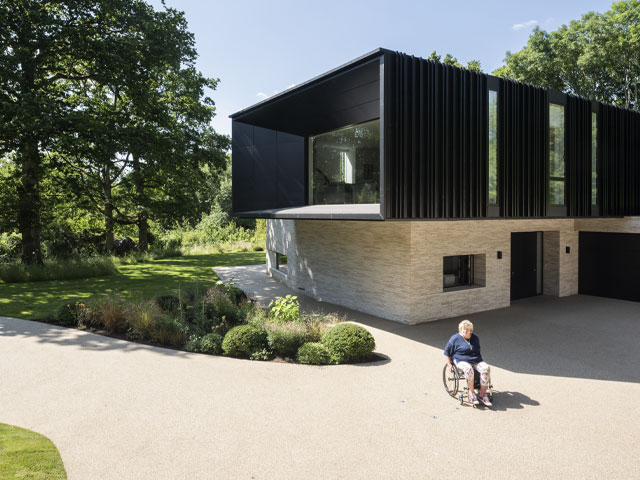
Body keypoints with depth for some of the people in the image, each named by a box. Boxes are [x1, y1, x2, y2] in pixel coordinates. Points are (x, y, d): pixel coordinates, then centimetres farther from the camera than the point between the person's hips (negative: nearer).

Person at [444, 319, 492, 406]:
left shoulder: (475, 338, 16)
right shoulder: (455, 338, 0)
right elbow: (447, 352, 5)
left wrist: (481, 362, 24)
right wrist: (449, 365, -2)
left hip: (476, 361, 4)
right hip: (462, 361, -4)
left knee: (486, 368, -27)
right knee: (469, 369, -38)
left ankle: (483, 394, -21)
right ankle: (471, 393, -23)